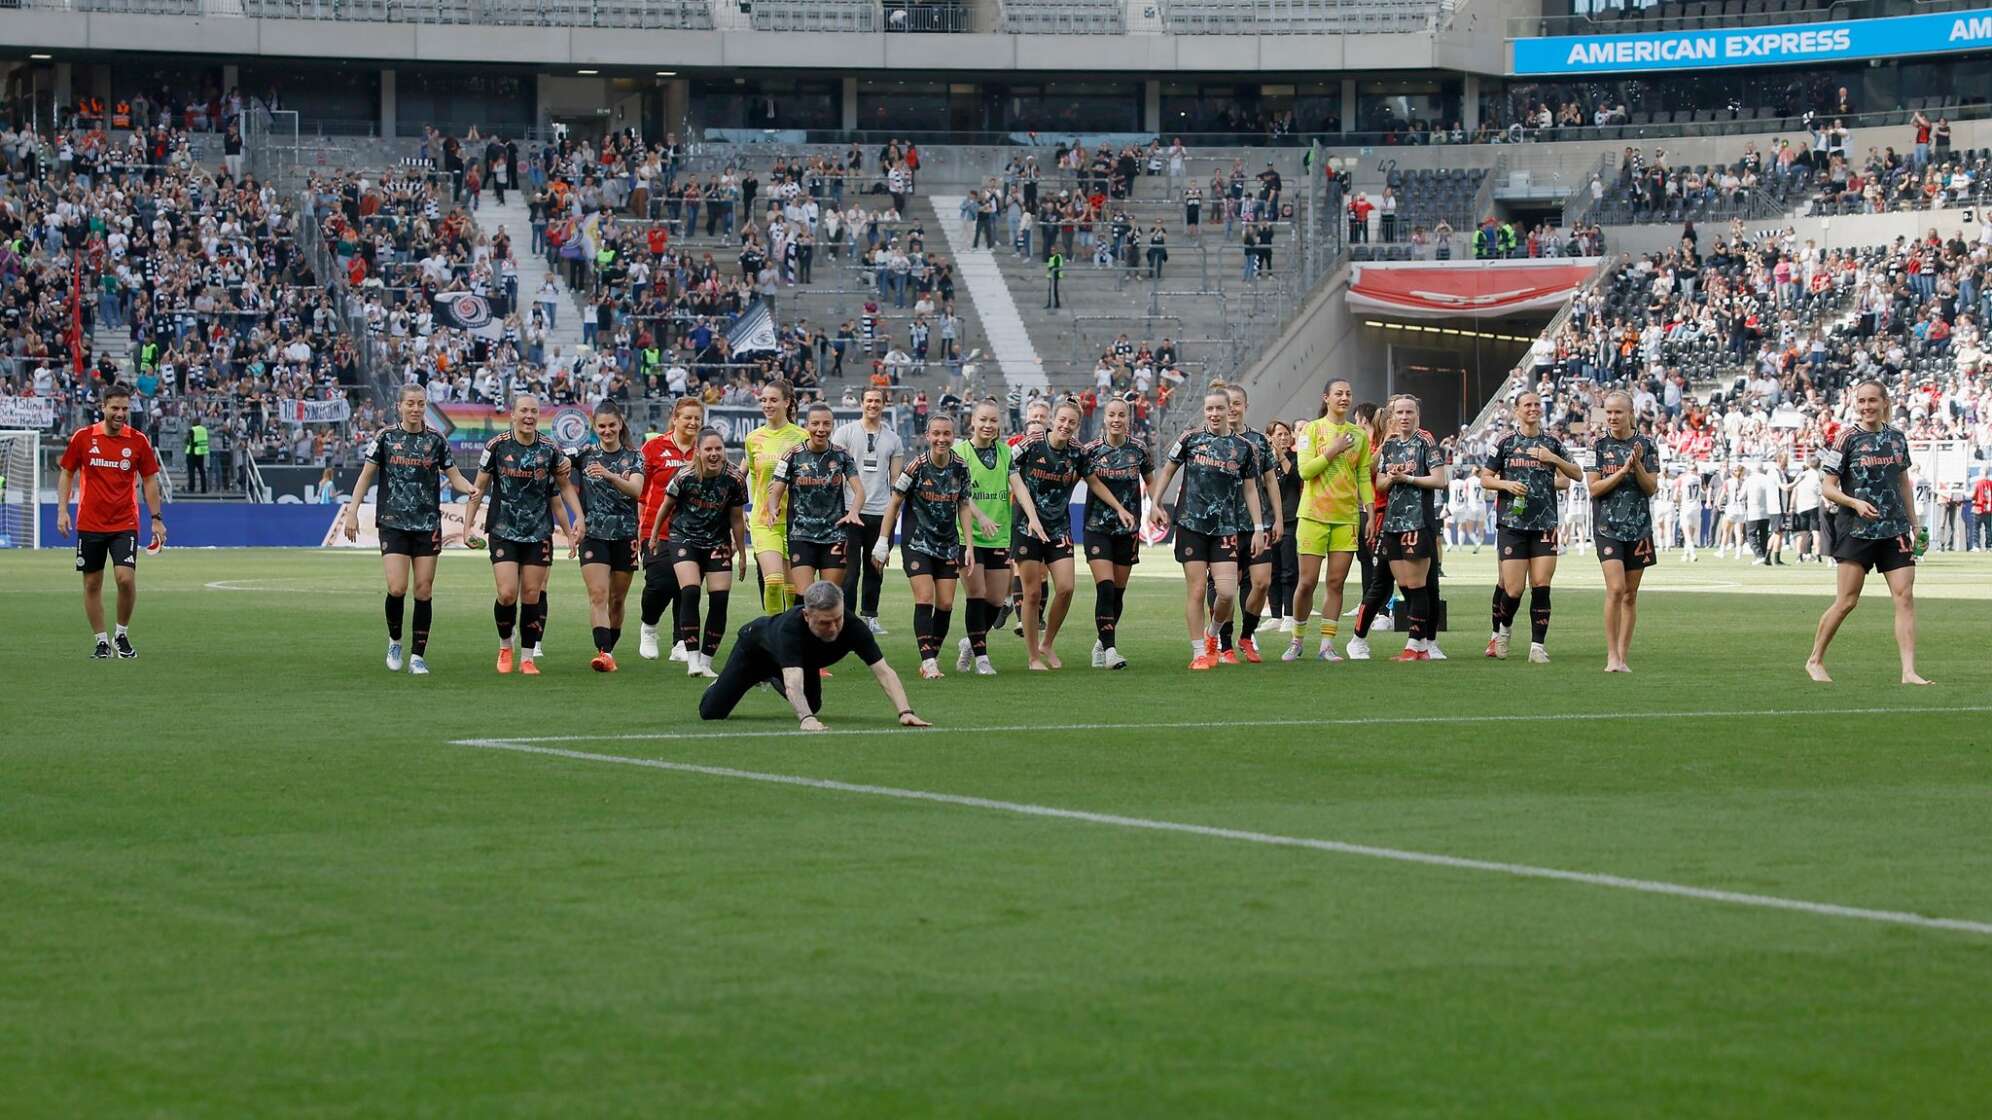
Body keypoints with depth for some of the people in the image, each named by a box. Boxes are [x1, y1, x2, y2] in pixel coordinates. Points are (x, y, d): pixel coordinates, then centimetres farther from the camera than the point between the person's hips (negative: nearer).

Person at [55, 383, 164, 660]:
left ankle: (122, 635, 6)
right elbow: (67, 473, 7)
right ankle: (102, 641, 14)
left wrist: (156, 519, 2)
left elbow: (150, 481, 7)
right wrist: (62, 510, -3)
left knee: (126, 578, -15)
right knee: (92, 584, 3)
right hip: (89, 523, 1)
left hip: (125, 524, -1)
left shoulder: (139, 441, -1)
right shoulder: (83, 437, -1)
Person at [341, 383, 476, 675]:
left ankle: (418, 656, 7)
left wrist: (473, 489, -14)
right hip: (392, 523, -2)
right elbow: (366, 475, 5)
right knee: (397, 588, -13)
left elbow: (454, 476, 8)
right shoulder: (385, 437, 1)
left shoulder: (436, 440, 5)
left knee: (424, 591, 0)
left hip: (428, 524, 2)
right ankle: (395, 641, 13)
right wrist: (353, 511, -3)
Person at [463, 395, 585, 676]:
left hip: (539, 534, 2)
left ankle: (528, 657, 10)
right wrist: (468, 525, -1)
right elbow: (479, 488, 3)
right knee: (507, 594, -11)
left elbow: (565, 485, 14)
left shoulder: (549, 449, 0)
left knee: (532, 595, 1)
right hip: (504, 533, -2)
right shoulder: (497, 446, -4)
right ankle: (505, 645, 14)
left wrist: (579, 517, 2)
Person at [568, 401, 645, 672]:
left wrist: (609, 476, -29)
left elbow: (636, 490, -14)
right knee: (598, 594, -15)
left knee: (617, 599, 8)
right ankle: (603, 653, -24)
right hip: (593, 534, -1)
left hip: (625, 535, 1)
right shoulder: (585, 454, 5)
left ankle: (609, 651, 23)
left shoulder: (633, 457, 3)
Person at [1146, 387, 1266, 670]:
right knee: (1196, 591, -3)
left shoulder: (1243, 448, 6)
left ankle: (1213, 634, 20)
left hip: (1226, 528, 1)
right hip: (1191, 525, -1)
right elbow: (1168, 470, 12)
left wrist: (1258, 529, 6)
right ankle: (1199, 653, 6)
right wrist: (1155, 504, 3)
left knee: (1227, 592, -9)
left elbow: (1250, 490, 11)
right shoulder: (1191, 439, 3)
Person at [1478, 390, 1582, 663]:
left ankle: (1538, 645, 0)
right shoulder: (1506, 442, 5)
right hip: (1512, 524, -2)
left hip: (1545, 524, 2)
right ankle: (1502, 630, 23)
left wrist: (1554, 459, -5)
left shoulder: (1552, 443, 10)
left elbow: (1577, 475, 11)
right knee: (1513, 590, -6)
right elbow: (1485, 478, 9)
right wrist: (1506, 484, -10)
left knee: (1541, 587, -6)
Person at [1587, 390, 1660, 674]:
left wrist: (1637, 465, -14)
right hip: (1608, 526, -2)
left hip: (1639, 526, 2)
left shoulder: (1646, 445, 5)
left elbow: (1651, 488, 1)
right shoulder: (1598, 446, 2)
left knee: (1630, 594, 5)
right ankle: (1612, 656, -12)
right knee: (1615, 589, -16)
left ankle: (1622, 657, 11)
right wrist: (1623, 470, -14)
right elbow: (1594, 488, -4)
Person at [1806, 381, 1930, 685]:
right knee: (1847, 601, -2)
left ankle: (1909, 672, -8)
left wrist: (1913, 523, 18)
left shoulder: (1896, 437, 10)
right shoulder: (1848, 438, -5)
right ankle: (1815, 660, 15)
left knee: (1905, 597, -6)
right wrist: (1855, 503, -22)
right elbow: (1827, 487, -5)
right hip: (1857, 530, -4)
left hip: (1895, 530, 4)